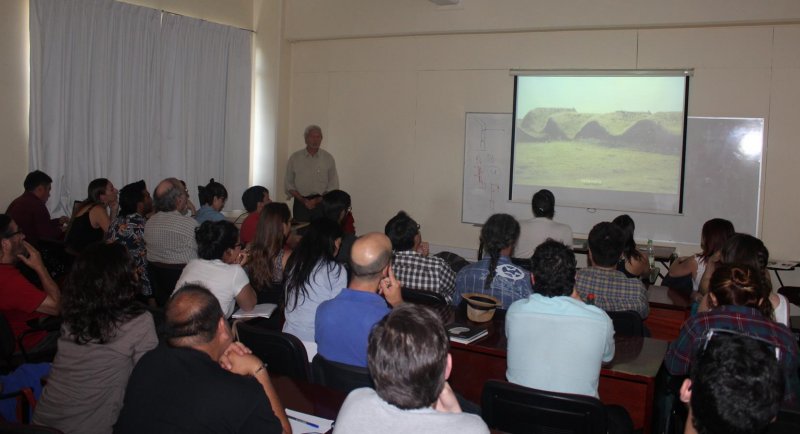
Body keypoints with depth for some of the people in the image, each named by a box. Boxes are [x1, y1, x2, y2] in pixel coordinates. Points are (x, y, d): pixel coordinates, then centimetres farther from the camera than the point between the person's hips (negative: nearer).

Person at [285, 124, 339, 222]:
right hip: (300, 203, 0)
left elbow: (334, 186, 6)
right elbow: (288, 184, 7)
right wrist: (303, 200, -6)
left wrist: (317, 200, -8)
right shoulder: (295, 158, 7)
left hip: (322, 203, 0)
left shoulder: (328, 158, 6)